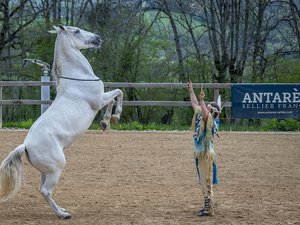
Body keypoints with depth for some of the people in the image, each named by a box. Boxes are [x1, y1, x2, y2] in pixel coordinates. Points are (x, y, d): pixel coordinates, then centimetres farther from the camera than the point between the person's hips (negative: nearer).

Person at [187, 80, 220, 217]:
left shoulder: (210, 121, -15)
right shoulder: (201, 116, 10)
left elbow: (205, 113, -37)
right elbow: (195, 105, 22)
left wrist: (202, 101, -46)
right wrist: (191, 91, 23)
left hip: (206, 154, -9)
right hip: (200, 154, 9)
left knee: (207, 182, -8)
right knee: (204, 182, 15)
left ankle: (209, 209, -6)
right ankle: (208, 206, 22)